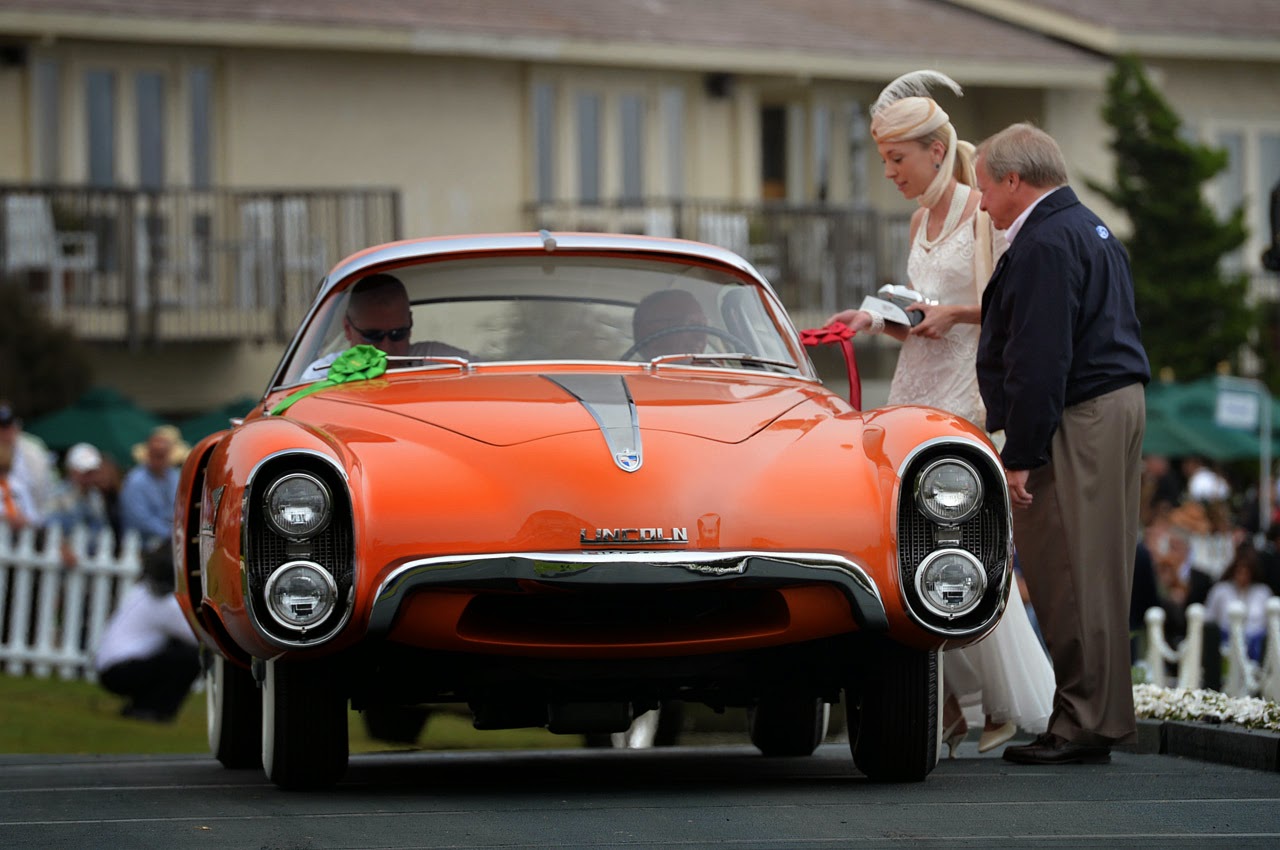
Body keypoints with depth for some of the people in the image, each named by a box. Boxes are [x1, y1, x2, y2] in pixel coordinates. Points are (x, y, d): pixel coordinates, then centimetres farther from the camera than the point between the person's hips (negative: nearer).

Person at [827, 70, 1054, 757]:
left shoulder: (984, 216, -7)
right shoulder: (921, 222, 15)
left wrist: (957, 313, -20)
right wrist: (875, 320, 7)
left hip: (965, 397, -7)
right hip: (914, 394, 7)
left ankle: (1012, 704, 4)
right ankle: (947, 704, 4)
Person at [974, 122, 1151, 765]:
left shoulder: (1044, 243, -14)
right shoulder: (1089, 230, 20)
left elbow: (1041, 359, -20)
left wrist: (1022, 457, -21)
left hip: (1076, 422, -11)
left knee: (1069, 576, -8)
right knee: (1095, 573, 11)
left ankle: (1084, 725, -7)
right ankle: (1099, 719, 14)